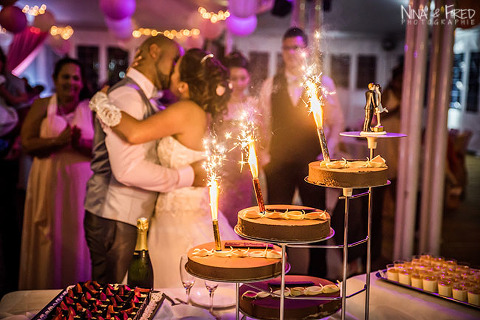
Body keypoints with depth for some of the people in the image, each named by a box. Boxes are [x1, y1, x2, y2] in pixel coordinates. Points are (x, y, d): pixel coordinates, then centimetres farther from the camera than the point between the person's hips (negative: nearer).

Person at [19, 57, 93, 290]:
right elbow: (27, 142, -7)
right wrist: (58, 141, -20)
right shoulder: (42, 106, 3)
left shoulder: (91, 109, 2)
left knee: (77, 237, 8)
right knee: (48, 238, 9)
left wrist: (80, 144, -22)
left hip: (81, 182, 0)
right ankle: (45, 285, 26)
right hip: (48, 181, 0)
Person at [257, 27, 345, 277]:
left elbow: (336, 122, 5)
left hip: (312, 162, -1)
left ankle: (318, 273, 21)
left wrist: (328, 153, -5)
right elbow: (262, 123, 7)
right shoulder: (270, 85, 7)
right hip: (278, 162, 2)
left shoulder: (323, 83, 2)